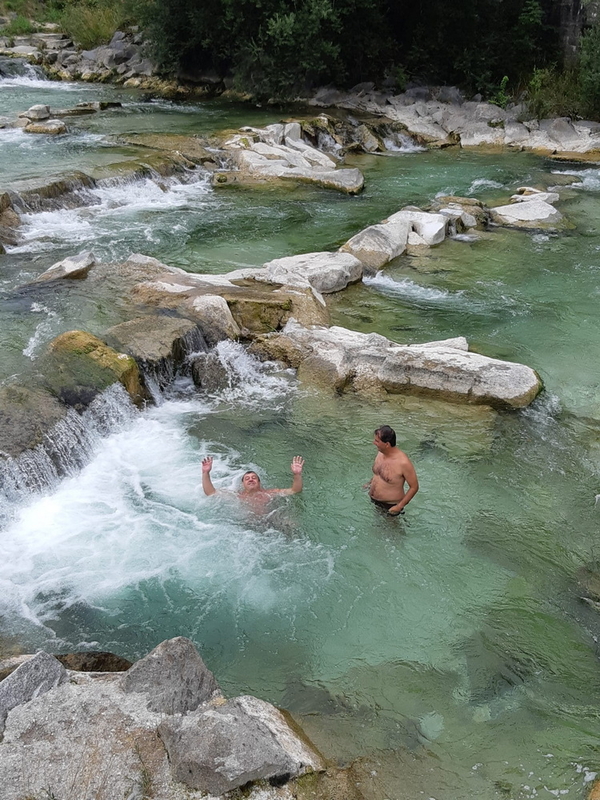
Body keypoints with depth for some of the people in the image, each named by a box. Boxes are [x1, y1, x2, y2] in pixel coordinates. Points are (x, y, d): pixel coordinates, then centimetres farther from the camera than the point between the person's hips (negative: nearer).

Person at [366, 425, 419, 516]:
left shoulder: (403, 463, -32)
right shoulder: (381, 453, -9)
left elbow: (414, 487, -21)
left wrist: (400, 506, -22)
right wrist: (370, 482, 8)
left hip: (390, 506, -6)